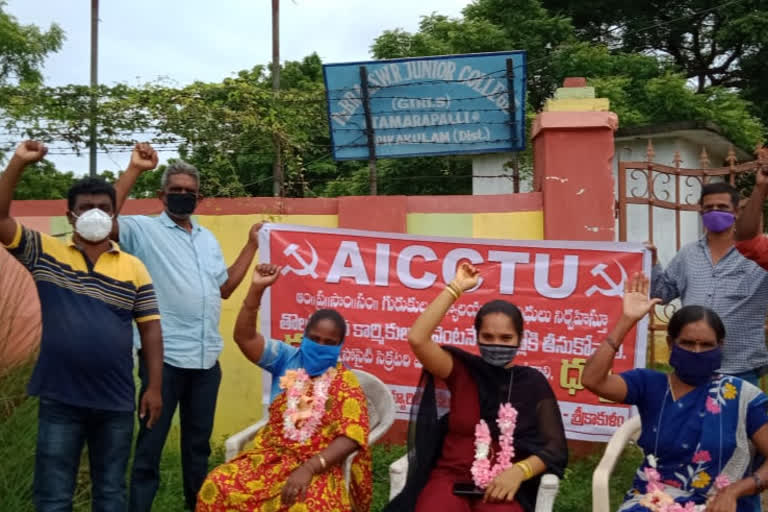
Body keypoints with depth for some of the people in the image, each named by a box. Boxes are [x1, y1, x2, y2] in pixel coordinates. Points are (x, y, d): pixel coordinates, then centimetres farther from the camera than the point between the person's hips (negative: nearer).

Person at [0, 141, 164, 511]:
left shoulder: (134, 268, 2)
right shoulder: (45, 252, 2)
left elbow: (150, 329, 3)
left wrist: (154, 386, -2)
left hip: (115, 401, 1)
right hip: (59, 399, -1)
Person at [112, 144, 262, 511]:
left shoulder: (207, 238, 16)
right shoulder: (145, 229, -3)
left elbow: (224, 288, 19)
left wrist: (252, 245, 19)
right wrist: (134, 169, -22)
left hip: (206, 357, 6)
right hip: (164, 356, -6)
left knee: (199, 440, 18)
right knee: (151, 442, 3)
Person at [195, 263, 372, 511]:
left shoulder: (345, 382, -2)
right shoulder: (286, 358, 6)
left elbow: (351, 437, -12)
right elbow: (244, 336, -4)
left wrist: (309, 468, -24)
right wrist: (257, 289, -16)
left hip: (320, 465, -3)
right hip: (271, 455, 3)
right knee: (217, 487, -20)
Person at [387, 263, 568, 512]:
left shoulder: (533, 382, 7)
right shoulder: (462, 369, 6)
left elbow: (555, 447, 4)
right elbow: (417, 339, -9)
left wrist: (519, 471, -15)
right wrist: (456, 287, -4)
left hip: (503, 486, 0)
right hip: (450, 478, 0)